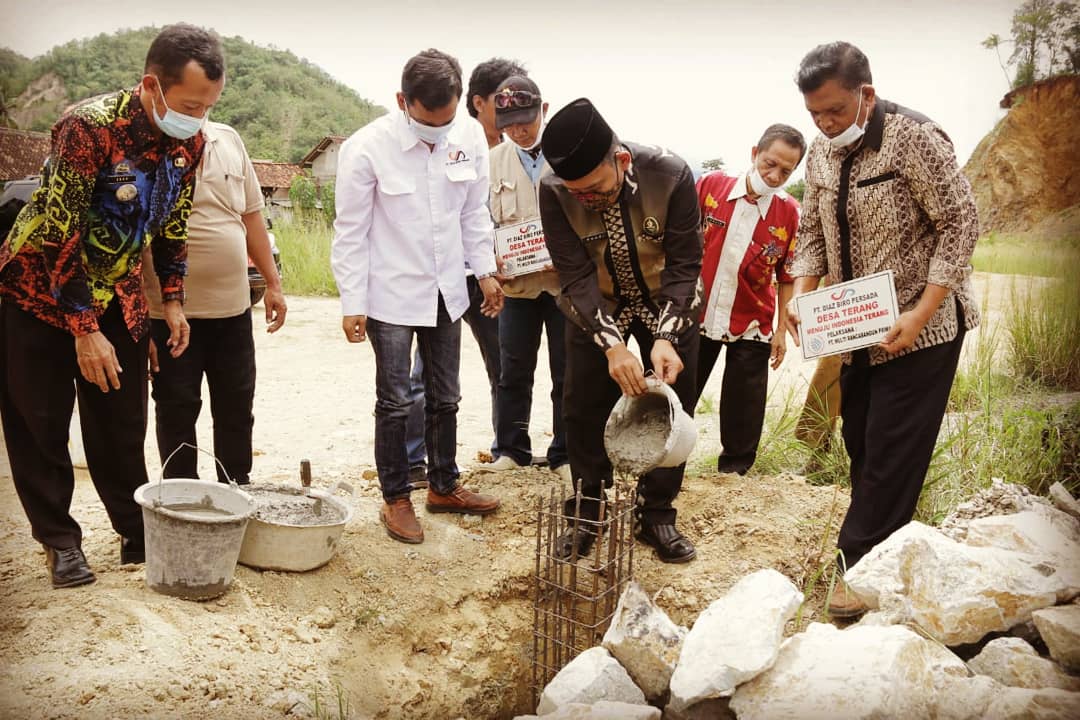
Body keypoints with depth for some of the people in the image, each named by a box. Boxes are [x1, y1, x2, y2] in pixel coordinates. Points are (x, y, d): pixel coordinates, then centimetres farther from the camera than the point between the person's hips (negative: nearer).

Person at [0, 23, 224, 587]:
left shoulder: (190, 141, -8)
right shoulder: (89, 126, -28)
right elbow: (60, 234, -27)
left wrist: (173, 300, 2)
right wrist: (84, 330, -25)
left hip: (116, 294, 5)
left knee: (122, 423, 8)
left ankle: (137, 531, 19)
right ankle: (59, 540, 15)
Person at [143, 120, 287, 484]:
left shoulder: (229, 140, 5)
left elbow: (251, 214, 12)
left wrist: (273, 283, 8)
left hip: (233, 308, 5)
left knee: (237, 409, 15)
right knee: (177, 413, 8)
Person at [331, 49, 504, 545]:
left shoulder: (470, 137, -4)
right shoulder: (367, 148, -16)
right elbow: (351, 232, -11)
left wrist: (485, 271, 5)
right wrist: (352, 304, -11)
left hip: (445, 292, 4)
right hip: (390, 295, -4)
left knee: (444, 398, 15)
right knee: (395, 402, 4)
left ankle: (444, 486, 31)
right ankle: (396, 499, 19)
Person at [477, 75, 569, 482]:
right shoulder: (494, 161, 5)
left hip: (566, 280, -2)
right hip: (517, 282, 3)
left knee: (567, 372, 6)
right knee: (513, 371, 10)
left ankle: (564, 455, 19)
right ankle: (511, 450, 25)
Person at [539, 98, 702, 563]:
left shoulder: (670, 175, -29)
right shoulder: (554, 191, -27)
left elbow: (683, 264, -24)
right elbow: (575, 275, -27)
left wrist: (665, 339, -36)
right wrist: (612, 344, -39)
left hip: (667, 303, 0)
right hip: (595, 310, 1)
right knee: (584, 409, 3)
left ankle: (656, 516, 18)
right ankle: (587, 514, 19)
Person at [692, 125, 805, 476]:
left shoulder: (790, 213, -7)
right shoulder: (710, 185, -7)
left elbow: (788, 277, 1)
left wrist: (782, 329, 0)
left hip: (751, 327, -1)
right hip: (696, 315, 1)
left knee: (742, 416, 7)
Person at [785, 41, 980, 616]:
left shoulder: (914, 138, -17)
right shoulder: (821, 153, 4)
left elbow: (959, 226, -16)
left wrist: (920, 314, -22)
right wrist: (802, 298, -4)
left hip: (919, 328, -7)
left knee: (892, 452, -4)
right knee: (860, 442, 13)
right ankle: (875, 551, 28)